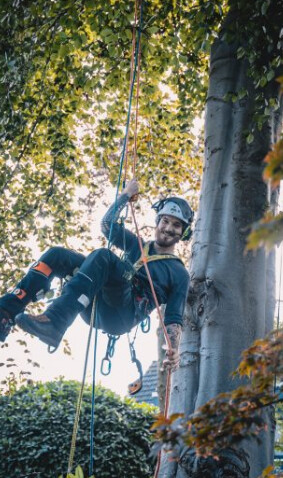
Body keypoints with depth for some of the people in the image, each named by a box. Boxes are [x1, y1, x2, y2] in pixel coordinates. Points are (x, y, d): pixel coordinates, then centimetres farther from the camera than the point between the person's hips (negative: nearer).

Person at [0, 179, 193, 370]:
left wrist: (174, 350, -14)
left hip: (122, 315, -6)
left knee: (102, 256, -31)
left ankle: (53, 323, -48)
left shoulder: (179, 274, 14)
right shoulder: (138, 246, 31)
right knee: (56, 255, -11)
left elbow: (174, 319, 4)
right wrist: (126, 195, 32)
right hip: (98, 310, 6)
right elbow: (108, 224, 33)